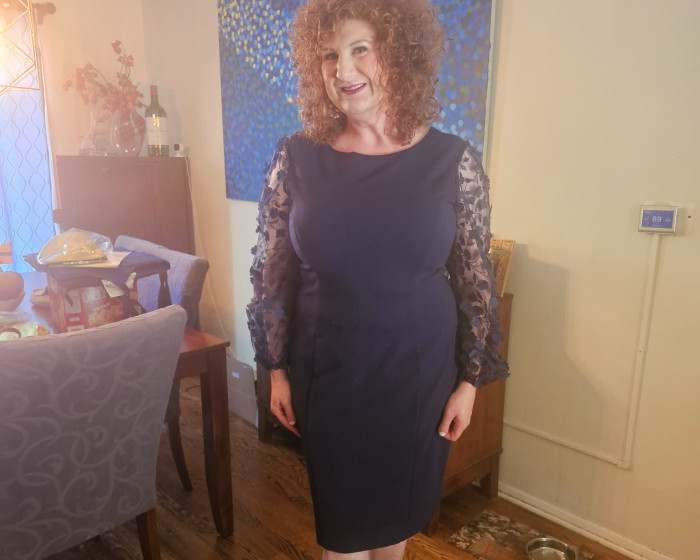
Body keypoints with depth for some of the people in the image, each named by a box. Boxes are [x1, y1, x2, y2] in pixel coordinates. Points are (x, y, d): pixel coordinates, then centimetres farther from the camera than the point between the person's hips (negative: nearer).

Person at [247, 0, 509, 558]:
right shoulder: (296, 158, -7)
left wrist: (470, 381, -1)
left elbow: (475, 280, -3)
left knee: (400, 509, 21)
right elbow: (271, 272, 0)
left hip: (419, 373, 1)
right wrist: (277, 370, 2)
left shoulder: (453, 160, -8)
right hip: (327, 374, 0)